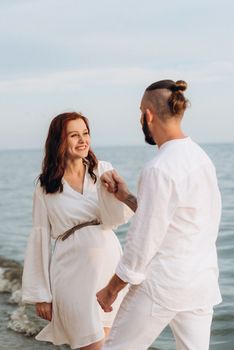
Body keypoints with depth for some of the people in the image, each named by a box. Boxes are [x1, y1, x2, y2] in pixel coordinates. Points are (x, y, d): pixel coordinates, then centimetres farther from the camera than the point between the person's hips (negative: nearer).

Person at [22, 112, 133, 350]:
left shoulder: (103, 171, 3)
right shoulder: (46, 187, 0)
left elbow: (119, 217, -7)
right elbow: (40, 238, 3)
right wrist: (41, 294, 2)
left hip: (109, 266, 3)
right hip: (72, 271, -3)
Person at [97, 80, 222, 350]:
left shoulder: (159, 169, -19)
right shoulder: (201, 158, 6)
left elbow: (143, 242, -17)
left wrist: (111, 289, -5)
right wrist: (126, 197, 13)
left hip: (161, 286, -8)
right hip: (202, 281, 8)